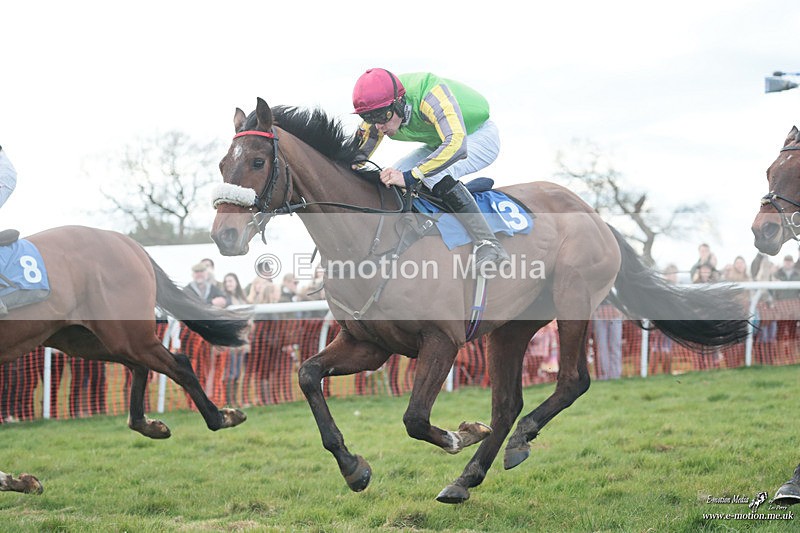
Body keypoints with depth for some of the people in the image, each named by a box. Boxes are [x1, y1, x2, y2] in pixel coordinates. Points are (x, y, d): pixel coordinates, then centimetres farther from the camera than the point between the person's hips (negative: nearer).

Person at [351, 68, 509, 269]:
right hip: (439, 144, 8)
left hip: (480, 137, -8)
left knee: (436, 176, -32)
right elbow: (355, 157, -1)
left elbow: (456, 145, -50)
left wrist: (410, 177, -51)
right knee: (388, 179, -5)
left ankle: (487, 244, -31)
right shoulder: (378, 114, -16)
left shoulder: (431, 94, -39)